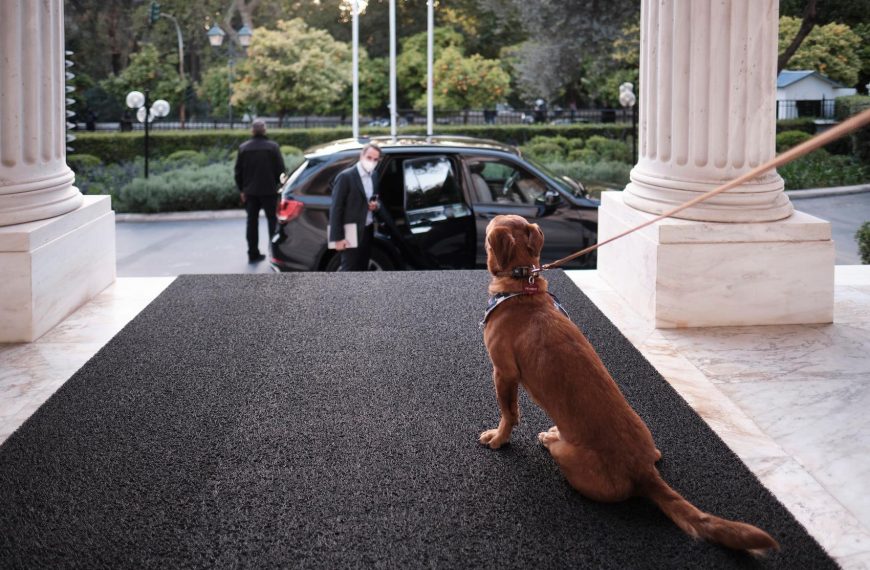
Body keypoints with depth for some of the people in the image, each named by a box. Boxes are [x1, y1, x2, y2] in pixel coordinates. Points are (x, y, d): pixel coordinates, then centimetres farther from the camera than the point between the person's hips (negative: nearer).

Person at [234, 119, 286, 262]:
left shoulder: (243, 148, 1)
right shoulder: (273, 147, -8)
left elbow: (238, 171, 3)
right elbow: (280, 169, -7)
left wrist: (242, 189, 11)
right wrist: (279, 185, 6)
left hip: (250, 191, 3)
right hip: (269, 190, -3)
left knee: (252, 222, 10)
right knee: (273, 221, 6)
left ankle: (253, 254, 10)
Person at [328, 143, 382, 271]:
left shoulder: (374, 176, 10)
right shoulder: (345, 176, -12)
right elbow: (336, 209, -13)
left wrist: (375, 205, -2)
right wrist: (338, 237, -18)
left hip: (368, 231, 7)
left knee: (362, 271, 12)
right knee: (348, 270, -6)